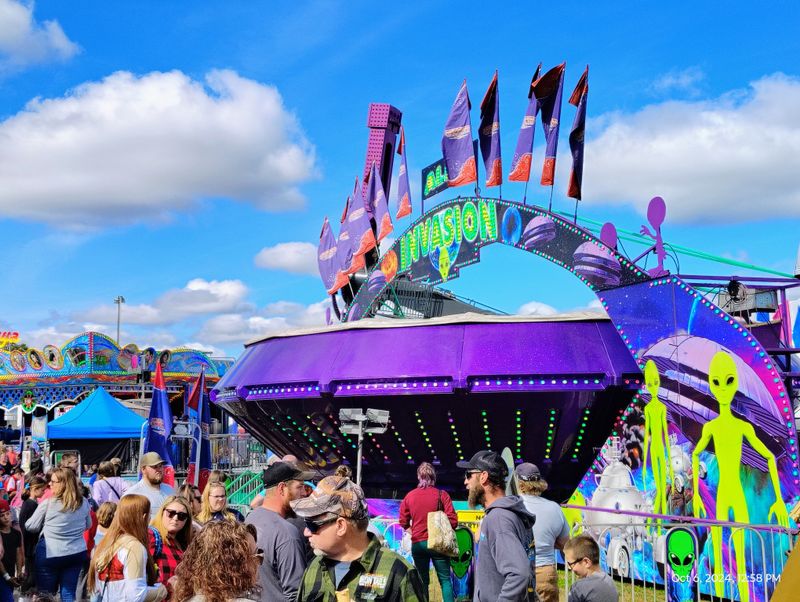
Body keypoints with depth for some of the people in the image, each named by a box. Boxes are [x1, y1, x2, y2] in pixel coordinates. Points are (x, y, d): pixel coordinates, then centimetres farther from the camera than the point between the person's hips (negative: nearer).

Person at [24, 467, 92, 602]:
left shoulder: (48, 503, -13)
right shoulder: (84, 502, -1)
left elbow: (31, 526, -1)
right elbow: (88, 525, 15)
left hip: (50, 554, -4)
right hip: (77, 554, 4)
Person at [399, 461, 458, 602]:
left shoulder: (409, 496, 1)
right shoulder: (442, 495, -7)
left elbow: (403, 522, 5)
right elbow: (452, 521, -9)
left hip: (417, 543, 2)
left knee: (422, 581, 10)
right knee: (445, 580, 4)